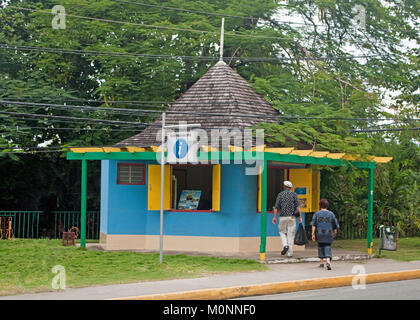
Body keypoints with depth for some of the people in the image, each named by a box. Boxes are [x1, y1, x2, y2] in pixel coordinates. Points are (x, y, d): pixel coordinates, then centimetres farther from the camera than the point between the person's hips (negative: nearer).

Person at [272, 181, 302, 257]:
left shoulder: (280, 194, 2)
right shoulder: (294, 194, 2)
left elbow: (276, 207, 0)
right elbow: (298, 206, -6)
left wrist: (274, 217, 7)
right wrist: (300, 217, -4)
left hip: (283, 217, 0)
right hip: (292, 217, 0)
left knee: (282, 232, 19)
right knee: (291, 234, 4)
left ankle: (285, 245, -6)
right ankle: (290, 253, 2)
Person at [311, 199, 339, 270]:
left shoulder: (317, 214, 3)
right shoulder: (331, 214, 5)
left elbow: (313, 225, -4)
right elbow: (335, 225, 10)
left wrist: (313, 234, -3)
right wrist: (335, 233, 26)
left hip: (319, 233, 1)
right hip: (328, 234, 0)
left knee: (320, 246, 15)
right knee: (327, 247, -2)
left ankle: (322, 262, 18)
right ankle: (328, 261, -23)